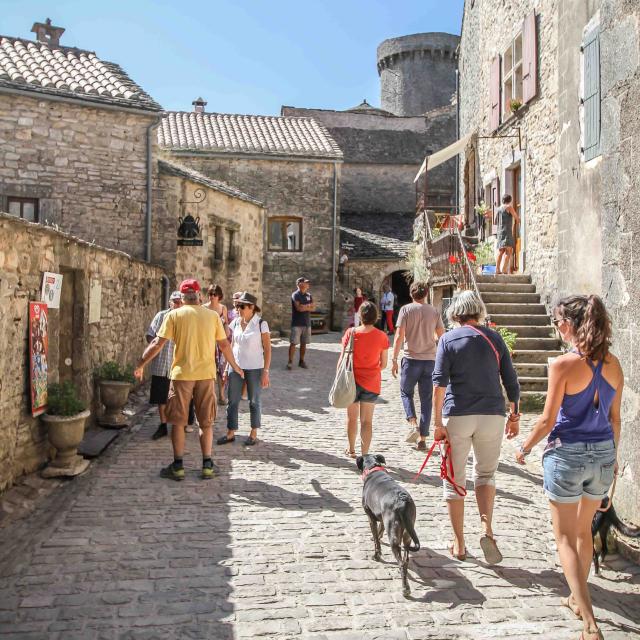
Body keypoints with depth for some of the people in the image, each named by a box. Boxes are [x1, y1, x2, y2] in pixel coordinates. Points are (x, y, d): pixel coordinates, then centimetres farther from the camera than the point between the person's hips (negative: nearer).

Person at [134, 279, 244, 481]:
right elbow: (224, 345, 7)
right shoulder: (213, 316, 3)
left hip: (181, 374, -2)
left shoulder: (174, 315, -3)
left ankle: (178, 466, 12)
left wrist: (141, 364, 5)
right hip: (206, 374, 2)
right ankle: (207, 465, 15)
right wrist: (235, 366, 21)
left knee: (178, 422, 9)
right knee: (206, 422, 12)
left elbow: (158, 343, -6)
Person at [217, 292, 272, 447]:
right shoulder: (235, 322, 4)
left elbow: (267, 349, -9)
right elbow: (231, 346, 11)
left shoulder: (261, 324, -10)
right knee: (232, 401, 7)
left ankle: (254, 434, 20)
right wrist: (227, 367, 9)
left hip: (254, 368, -4)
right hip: (236, 367, 4)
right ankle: (230, 433, 17)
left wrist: (265, 372, -13)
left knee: (254, 401, 7)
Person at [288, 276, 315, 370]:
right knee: (293, 343, -6)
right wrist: (309, 306, -5)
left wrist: (304, 307, -11)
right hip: (297, 323, -6)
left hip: (307, 323, 6)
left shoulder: (309, 295, 13)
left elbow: (313, 308, 5)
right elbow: (298, 308, -17)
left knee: (304, 343, 9)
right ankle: (290, 361, -3)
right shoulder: (295, 295, -6)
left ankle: (301, 361, 18)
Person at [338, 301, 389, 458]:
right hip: (372, 383, 0)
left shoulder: (351, 333, -10)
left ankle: (351, 450, 32)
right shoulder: (382, 336, -6)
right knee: (367, 421, 7)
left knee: (352, 417, 18)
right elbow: (383, 364, 0)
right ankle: (365, 454, 6)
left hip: (353, 381, 0)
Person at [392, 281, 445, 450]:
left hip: (411, 359, -2)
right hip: (430, 360, 3)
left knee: (406, 392, 17)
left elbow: (399, 336, -9)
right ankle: (422, 439, 10)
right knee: (426, 400, 8)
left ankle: (413, 423, -4)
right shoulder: (434, 311, 5)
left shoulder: (406, 309, -4)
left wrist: (394, 359, -6)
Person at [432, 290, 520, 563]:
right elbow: (511, 380, 5)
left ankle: (459, 544, 18)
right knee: (485, 474, 20)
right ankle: (487, 529, 1)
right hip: (491, 415, 2)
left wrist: (438, 422, -8)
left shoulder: (448, 339, -2)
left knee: (454, 480, 10)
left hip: (457, 417, -2)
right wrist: (514, 415, 13)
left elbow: (439, 384, -10)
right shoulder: (494, 338, 5)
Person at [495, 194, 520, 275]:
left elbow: (496, 222, 23)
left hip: (499, 232, 7)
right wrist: (518, 221, 16)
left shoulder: (499, 209, 15)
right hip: (507, 232, -7)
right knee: (508, 251, -11)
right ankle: (504, 269, -20)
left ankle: (497, 269, 4)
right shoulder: (509, 207, -4)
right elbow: (516, 217, -4)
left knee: (500, 251, 10)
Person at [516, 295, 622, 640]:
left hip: (567, 453, -6)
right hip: (603, 455, 6)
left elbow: (548, 420, -14)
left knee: (566, 537, 7)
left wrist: (524, 448, 1)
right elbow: (615, 417, 8)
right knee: (584, 529, 24)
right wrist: (613, 455, 21)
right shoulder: (612, 363, 0)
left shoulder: (563, 365, -17)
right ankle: (578, 598, 41)